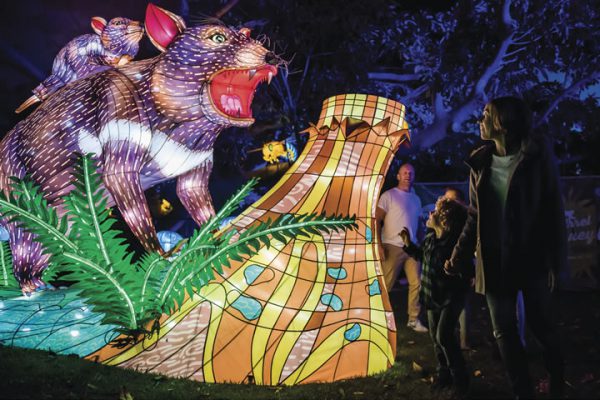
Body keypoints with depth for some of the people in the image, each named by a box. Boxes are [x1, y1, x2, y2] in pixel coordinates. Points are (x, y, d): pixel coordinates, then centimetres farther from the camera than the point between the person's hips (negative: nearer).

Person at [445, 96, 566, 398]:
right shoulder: (480, 163, 6)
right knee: (504, 332, 6)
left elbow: (554, 210, -8)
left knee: (540, 324, 6)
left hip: (531, 257, -4)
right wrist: (458, 255, 6)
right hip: (494, 261, 4)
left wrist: (556, 260, -12)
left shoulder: (537, 155, -7)